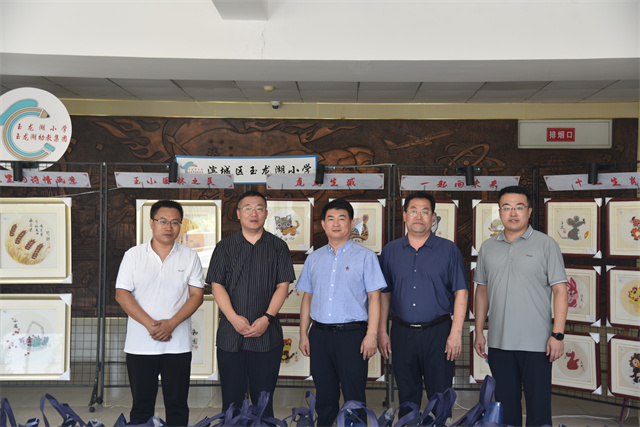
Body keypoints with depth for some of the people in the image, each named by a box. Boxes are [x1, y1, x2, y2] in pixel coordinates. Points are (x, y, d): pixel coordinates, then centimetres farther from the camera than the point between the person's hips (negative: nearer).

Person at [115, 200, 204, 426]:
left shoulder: (190, 257, 3)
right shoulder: (133, 255, 2)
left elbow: (197, 295, 0)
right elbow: (122, 294, -3)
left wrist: (172, 323, -15)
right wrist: (150, 325, -14)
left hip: (178, 345, 0)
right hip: (140, 345, 0)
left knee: (177, 405, 7)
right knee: (141, 406, 9)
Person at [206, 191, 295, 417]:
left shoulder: (278, 247, 7)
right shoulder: (225, 247, 9)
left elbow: (283, 285, 0)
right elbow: (217, 285, 2)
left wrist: (267, 318, -12)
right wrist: (233, 317, -12)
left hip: (267, 335, -1)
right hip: (230, 335, 1)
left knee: (264, 399, 5)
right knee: (231, 399, 6)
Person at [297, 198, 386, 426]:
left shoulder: (365, 256, -1)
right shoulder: (314, 258, 12)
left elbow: (374, 297, -4)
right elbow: (307, 298, 14)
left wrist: (371, 334, -12)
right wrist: (303, 334, 10)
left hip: (351, 333, -4)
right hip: (319, 334, 4)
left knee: (354, 398, 0)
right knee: (324, 397, 12)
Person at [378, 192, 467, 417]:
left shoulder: (449, 249, 0)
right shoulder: (390, 251, 7)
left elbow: (460, 292, -2)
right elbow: (384, 294, 10)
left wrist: (456, 333, -8)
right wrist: (382, 332, 5)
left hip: (438, 332, -2)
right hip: (402, 333, 2)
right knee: (407, 397, 12)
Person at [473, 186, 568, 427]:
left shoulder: (546, 244, -3)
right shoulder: (488, 248, 8)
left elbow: (560, 290, -6)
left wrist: (558, 334, -12)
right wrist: (479, 333, 9)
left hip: (536, 343, -3)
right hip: (499, 343, 4)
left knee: (538, 407, 3)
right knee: (505, 406, 14)